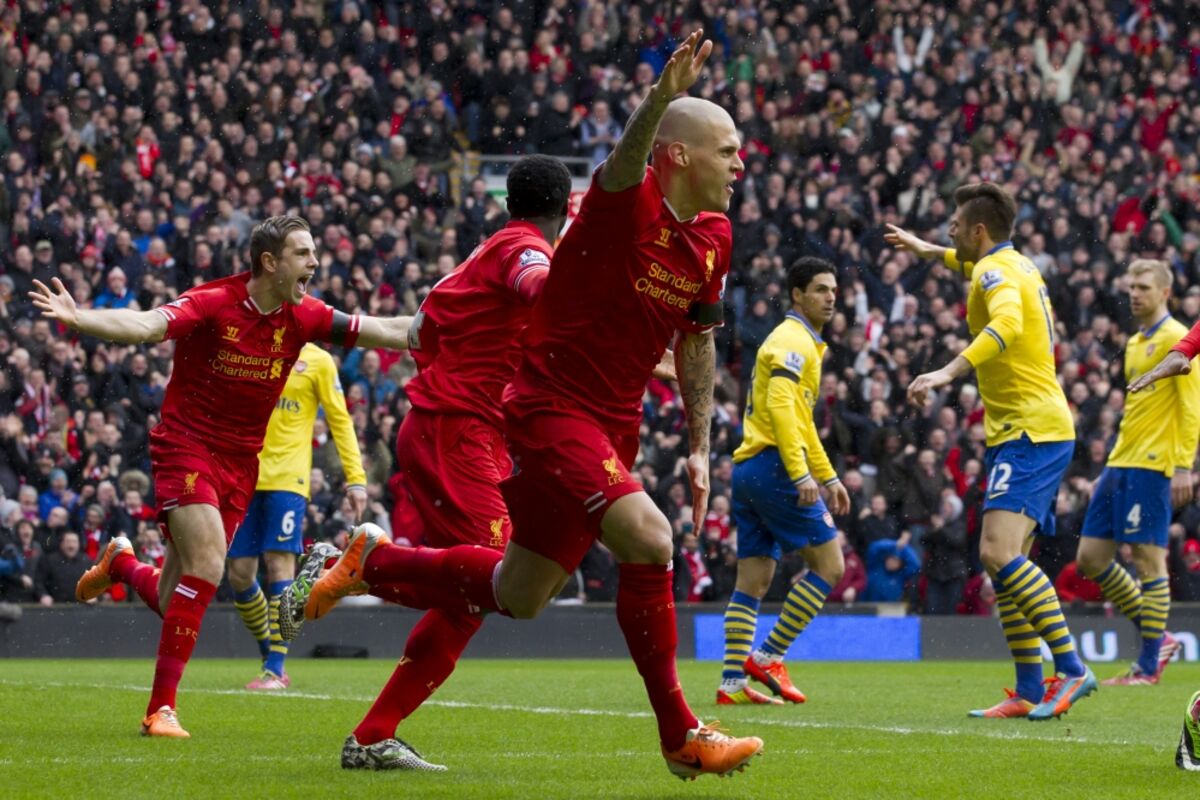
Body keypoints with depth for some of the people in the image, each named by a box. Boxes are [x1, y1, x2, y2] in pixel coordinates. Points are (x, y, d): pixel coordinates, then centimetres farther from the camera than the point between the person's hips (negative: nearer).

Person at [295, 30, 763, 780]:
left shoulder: (713, 237, 7)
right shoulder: (628, 202, -17)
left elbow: (697, 342, 19)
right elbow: (625, 163, -42)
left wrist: (700, 447, 15)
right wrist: (662, 95, -60)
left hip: (614, 426, 9)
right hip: (552, 406, -9)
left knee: (517, 596, 14)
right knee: (647, 538, -27)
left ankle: (374, 560, 36)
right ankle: (682, 737, -18)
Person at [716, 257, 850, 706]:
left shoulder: (803, 342, 24)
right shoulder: (793, 341, -8)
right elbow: (780, 406, -20)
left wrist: (829, 477, 32)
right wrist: (801, 474, -26)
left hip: (748, 467, 10)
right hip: (773, 465, -10)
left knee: (752, 582, 6)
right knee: (828, 564, -5)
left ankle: (733, 683, 3)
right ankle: (768, 657, -5)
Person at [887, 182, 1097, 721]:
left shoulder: (996, 271, -11)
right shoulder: (1016, 265, 19)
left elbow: (1007, 323, -33)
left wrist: (948, 372, -42)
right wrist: (930, 252, 52)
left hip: (1030, 430, -10)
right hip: (1040, 429, 10)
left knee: (999, 552, -22)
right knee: (1004, 561, 8)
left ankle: (1071, 669, -24)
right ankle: (1029, 691, 7)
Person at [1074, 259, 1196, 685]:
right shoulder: (1135, 343, 19)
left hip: (1152, 466, -9)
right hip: (1121, 463, 9)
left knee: (1148, 559, -7)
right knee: (1090, 557, 6)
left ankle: (1149, 666, -1)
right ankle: (1156, 638, 16)